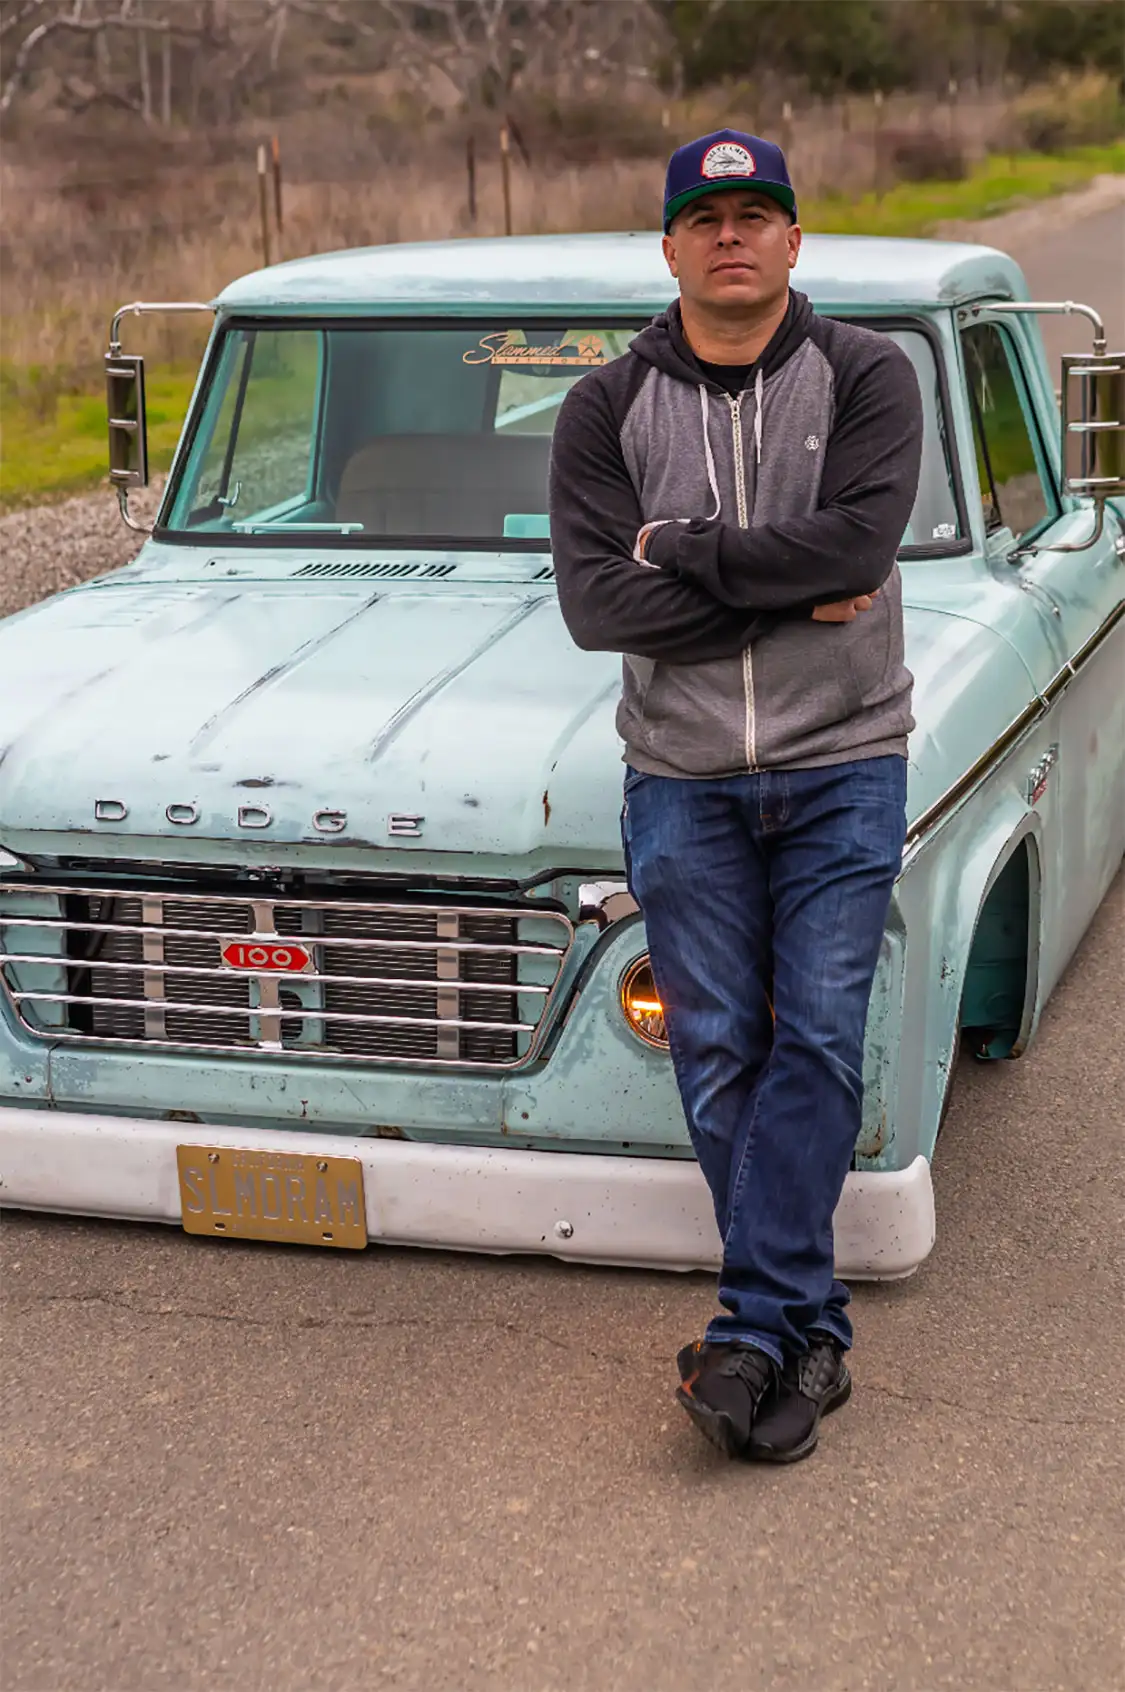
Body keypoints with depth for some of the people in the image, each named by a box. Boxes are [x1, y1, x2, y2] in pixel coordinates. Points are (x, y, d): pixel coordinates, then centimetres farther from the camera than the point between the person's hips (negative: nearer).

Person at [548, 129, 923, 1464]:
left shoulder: (865, 376, 0)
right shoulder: (606, 407, 2)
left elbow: (861, 539, -18)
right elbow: (595, 602, -10)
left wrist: (684, 549, -12)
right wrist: (788, 592, -13)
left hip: (842, 769, -1)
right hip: (683, 780, 1)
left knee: (815, 1044, -7)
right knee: (718, 1058, 1)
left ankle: (750, 1330, -2)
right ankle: (809, 1336, 12)